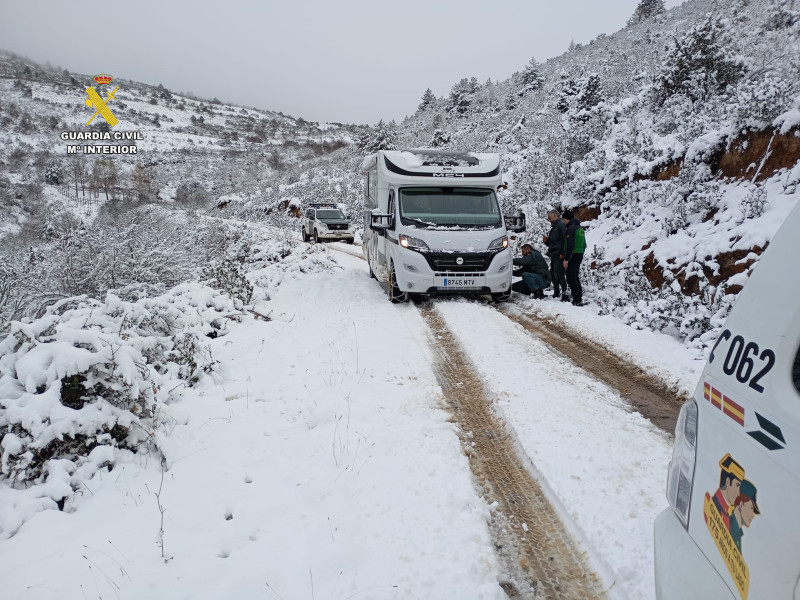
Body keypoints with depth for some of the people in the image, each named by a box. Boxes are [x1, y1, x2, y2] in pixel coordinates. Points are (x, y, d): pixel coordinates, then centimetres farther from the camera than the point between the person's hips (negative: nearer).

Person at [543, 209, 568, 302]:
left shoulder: (561, 225, -9)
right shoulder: (553, 227, 21)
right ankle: (556, 293, 22)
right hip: (553, 256, 10)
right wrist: (546, 240, 7)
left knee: (559, 275, -12)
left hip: (559, 256, -10)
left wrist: (562, 253, -22)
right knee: (553, 275, 12)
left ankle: (565, 293, -10)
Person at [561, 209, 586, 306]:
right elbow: (584, 244, 20)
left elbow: (570, 245, -21)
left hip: (573, 255, -10)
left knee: (571, 278, -8)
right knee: (575, 277, 17)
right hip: (580, 255, 10)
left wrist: (566, 259, -20)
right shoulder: (580, 228, 16)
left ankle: (577, 300, -11)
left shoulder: (571, 228, -15)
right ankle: (579, 298, 20)